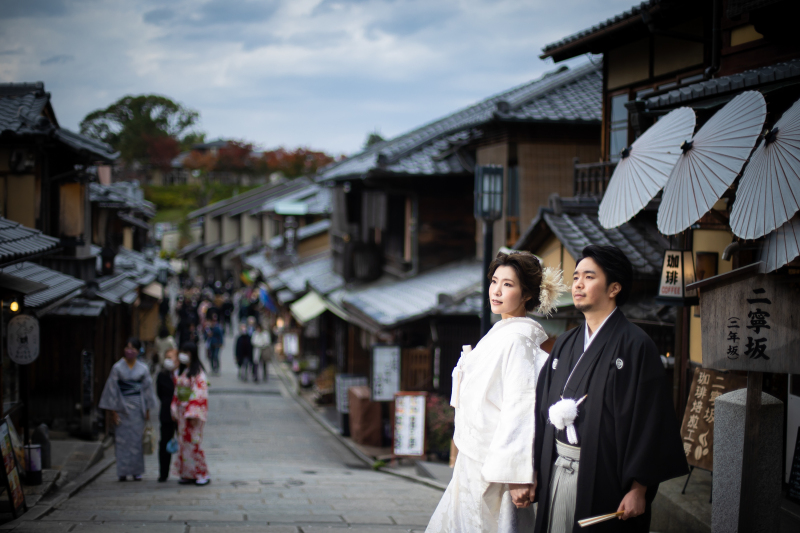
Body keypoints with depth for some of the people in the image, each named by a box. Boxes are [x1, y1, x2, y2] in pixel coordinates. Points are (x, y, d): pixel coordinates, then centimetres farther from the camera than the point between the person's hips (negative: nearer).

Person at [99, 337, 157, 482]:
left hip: (138, 406, 2)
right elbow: (112, 389, -1)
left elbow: (147, 389, 10)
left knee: (137, 438, 2)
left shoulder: (143, 368, 5)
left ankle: (136, 471, 9)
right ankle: (123, 472, 1)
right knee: (122, 438, -3)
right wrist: (114, 411, -5)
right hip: (123, 406, -2)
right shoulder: (118, 367, -1)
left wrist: (147, 410, 6)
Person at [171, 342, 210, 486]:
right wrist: (175, 410, 10)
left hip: (193, 410, -8)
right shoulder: (180, 371, 12)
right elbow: (177, 391, 16)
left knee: (193, 442, -8)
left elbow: (200, 393, -16)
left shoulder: (197, 372, -11)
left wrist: (193, 413, -19)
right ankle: (187, 474, 12)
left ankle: (202, 474, -1)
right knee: (183, 441, 7)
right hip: (182, 410, 8)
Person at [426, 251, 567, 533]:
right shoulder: (500, 334, 11)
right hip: (477, 460, 9)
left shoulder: (517, 339, -19)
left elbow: (521, 407, -23)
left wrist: (517, 475, -25)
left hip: (493, 462, -9)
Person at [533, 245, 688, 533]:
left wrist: (638, 488, -16)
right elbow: (543, 409, 15)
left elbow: (650, 421, -12)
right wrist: (534, 468, 10)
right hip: (556, 473, 6)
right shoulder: (566, 345, 12)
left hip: (604, 478, -6)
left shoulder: (635, 345, -9)